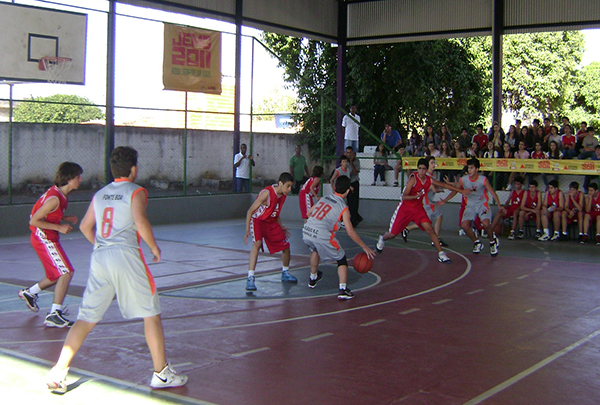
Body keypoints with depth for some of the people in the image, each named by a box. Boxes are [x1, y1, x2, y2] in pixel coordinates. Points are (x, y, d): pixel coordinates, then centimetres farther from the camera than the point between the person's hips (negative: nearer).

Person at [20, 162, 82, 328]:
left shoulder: (60, 194, 7)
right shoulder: (55, 198, -23)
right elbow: (34, 221, -23)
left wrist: (65, 218, 3)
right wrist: (59, 227, -22)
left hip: (49, 238, 10)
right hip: (44, 238, -10)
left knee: (58, 275, 20)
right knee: (66, 272, -16)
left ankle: (29, 292, 40)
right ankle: (54, 315, -14)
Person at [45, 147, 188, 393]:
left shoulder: (100, 194, 17)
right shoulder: (136, 192, -1)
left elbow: (85, 226, 21)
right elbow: (140, 221, -17)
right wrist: (154, 248, -5)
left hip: (99, 257, 6)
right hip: (126, 255, -6)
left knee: (87, 318, 10)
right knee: (151, 314, 6)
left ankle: (58, 372, 5)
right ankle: (161, 374, 10)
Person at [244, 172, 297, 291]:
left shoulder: (283, 195, -4)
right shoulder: (266, 193, -27)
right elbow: (250, 211, -22)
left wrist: (281, 227, 19)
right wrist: (247, 231, -22)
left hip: (271, 222, 7)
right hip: (258, 221, -7)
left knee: (286, 246, 8)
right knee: (257, 243, -31)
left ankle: (285, 273, 33)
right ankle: (250, 278, -31)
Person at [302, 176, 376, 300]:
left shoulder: (324, 198, 18)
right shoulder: (343, 208, 1)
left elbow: (308, 213, 28)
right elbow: (350, 232, -5)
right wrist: (365, 247, 3)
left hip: (306, 232, 6)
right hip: (322, 236, -6)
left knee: (315, 250, 37)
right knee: (341, 259, 11)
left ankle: (313, 279, 53)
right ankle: (343, 290, -4)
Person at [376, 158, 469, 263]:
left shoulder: (429, 180, -3)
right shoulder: (413, 179, -21)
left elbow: (444, 185, 11)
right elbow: (404, 197, -25)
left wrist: (460, 191, 14)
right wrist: (416, 196, -43)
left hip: (418, 208, 4)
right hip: (405, 208, -4)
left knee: (429, 229, -16)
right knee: (392, 234, 4)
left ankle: (441, 253, -12)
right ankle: (382, 239, 39)